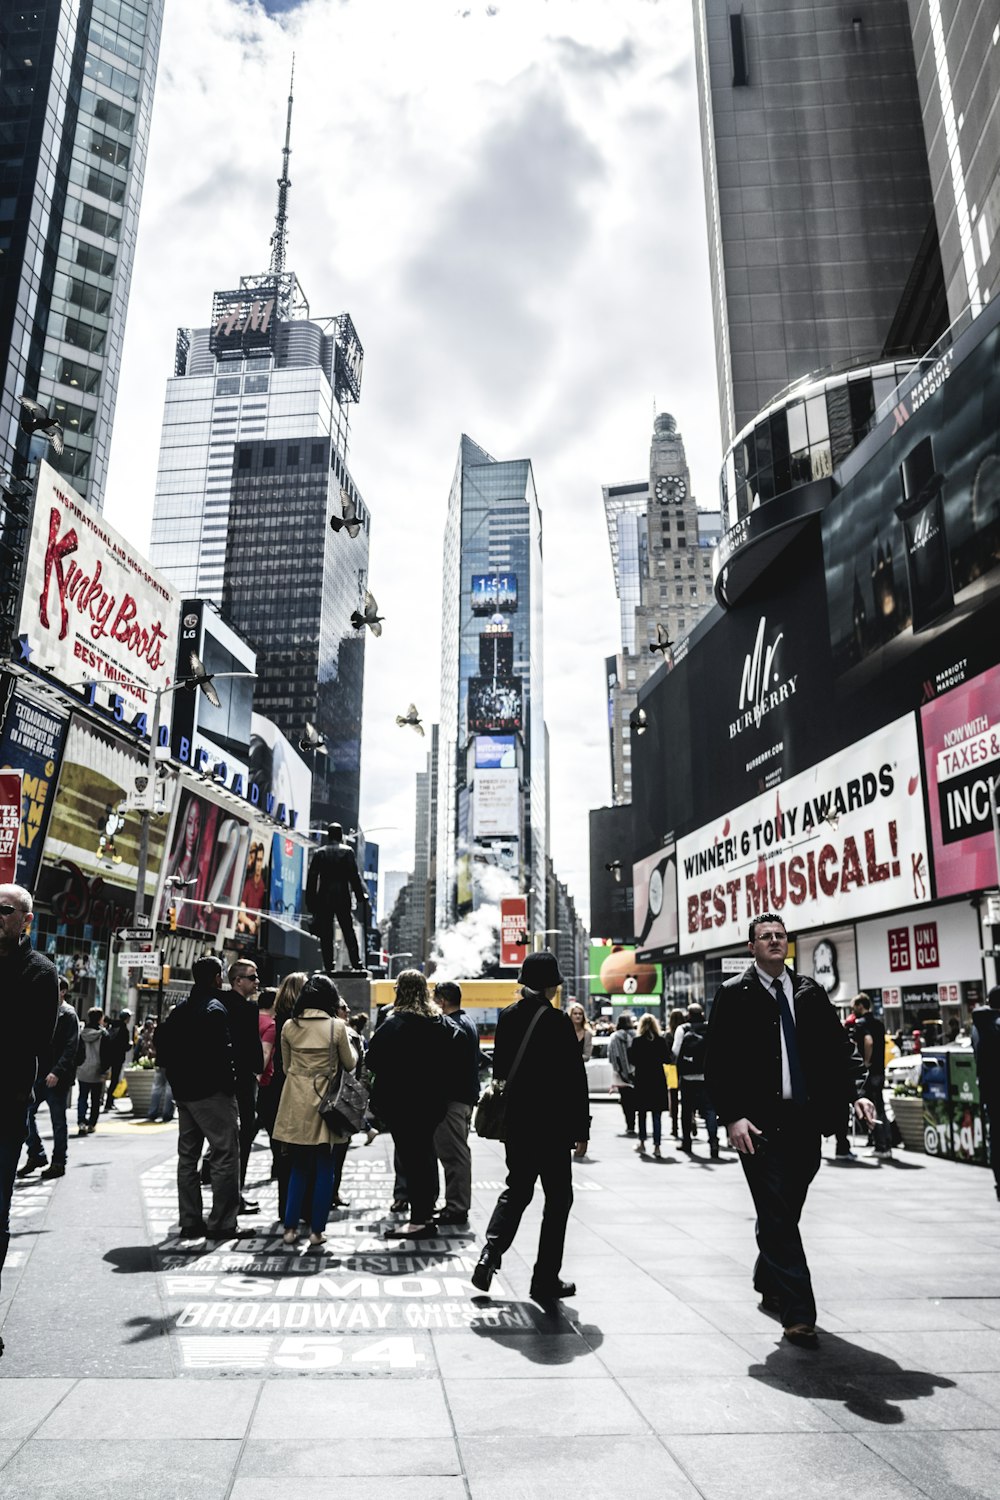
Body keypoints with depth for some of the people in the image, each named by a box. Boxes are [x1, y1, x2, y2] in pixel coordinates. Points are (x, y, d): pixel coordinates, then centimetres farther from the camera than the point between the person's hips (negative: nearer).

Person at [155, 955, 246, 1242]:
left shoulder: (180, 1009, 13)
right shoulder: (215, 1008, -14)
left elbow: (162, 1042, 15)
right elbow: (221, 1050, -22)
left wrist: (175, 1073, 16)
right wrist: (229, 1081, -11)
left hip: (183, 1092, 9)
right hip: (211, 1091, -9)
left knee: (187, 1155, 14)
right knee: (226, 1154, -4)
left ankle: (190, 1222, 18)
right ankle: (222, 1223, -4)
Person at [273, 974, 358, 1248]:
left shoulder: (289, 1026, 0)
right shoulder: (337, 1026, -9)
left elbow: (286, 1066, 9)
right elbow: (350, 1063, 3)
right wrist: (351, 1045, 20)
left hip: (296, 1104, 3)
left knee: (298, 1168, 15)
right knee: (324, 1170, 8)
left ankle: (290, 1227, 14)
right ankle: (317, 1230, 11)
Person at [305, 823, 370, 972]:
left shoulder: (319, 853, 4)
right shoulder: (347, 851, 0)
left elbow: (312, 878, 2)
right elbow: (354, 876, -4)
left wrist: (311, 902, 7)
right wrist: (360, 897, 1)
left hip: (324, 898, 1)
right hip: (342, 897, -1)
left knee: (326, 936, 4)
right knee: (349, 933, 5)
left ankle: (329, 967, 1)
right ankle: (356, 966, -1)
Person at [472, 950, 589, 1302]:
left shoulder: (508, 1017, 2)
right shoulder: (559, 1022, -14)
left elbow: (499, 1068, 10)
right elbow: (575, 1079, -13)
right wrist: (581, 1129, -7)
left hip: (516, 1121, 5)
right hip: (552, 1124, -5)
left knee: (516, 1189, 19)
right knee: (558, 1198, 8)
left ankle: (491, 1253, 1)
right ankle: (546, 1279, 12)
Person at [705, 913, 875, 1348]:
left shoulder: (809, 992, 10)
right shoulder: (734, 994, -3)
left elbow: (839, 1047, 9)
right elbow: (717, 1063, -6)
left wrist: (856, 1091, -7)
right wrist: (732, 1117, -15)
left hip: (805, 1121, 5)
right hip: (760, 1124, -4)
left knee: (785, 1213, 16)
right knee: (777, 1217, -4)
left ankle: (769, 1286, 37)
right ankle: (798, 1314, 2)